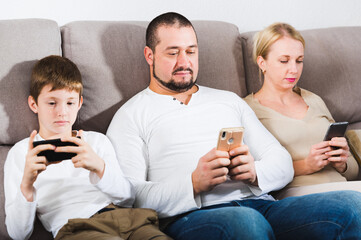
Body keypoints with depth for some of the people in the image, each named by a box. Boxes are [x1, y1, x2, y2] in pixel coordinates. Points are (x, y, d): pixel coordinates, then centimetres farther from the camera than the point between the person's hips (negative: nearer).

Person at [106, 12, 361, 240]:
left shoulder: (229, 101, 28)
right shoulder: (131, 116, 12)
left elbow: (282, 162, 20)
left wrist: (254, 172, -5)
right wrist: (194, 184, -18)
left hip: (259, 205, 5)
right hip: (190, 218, -5)